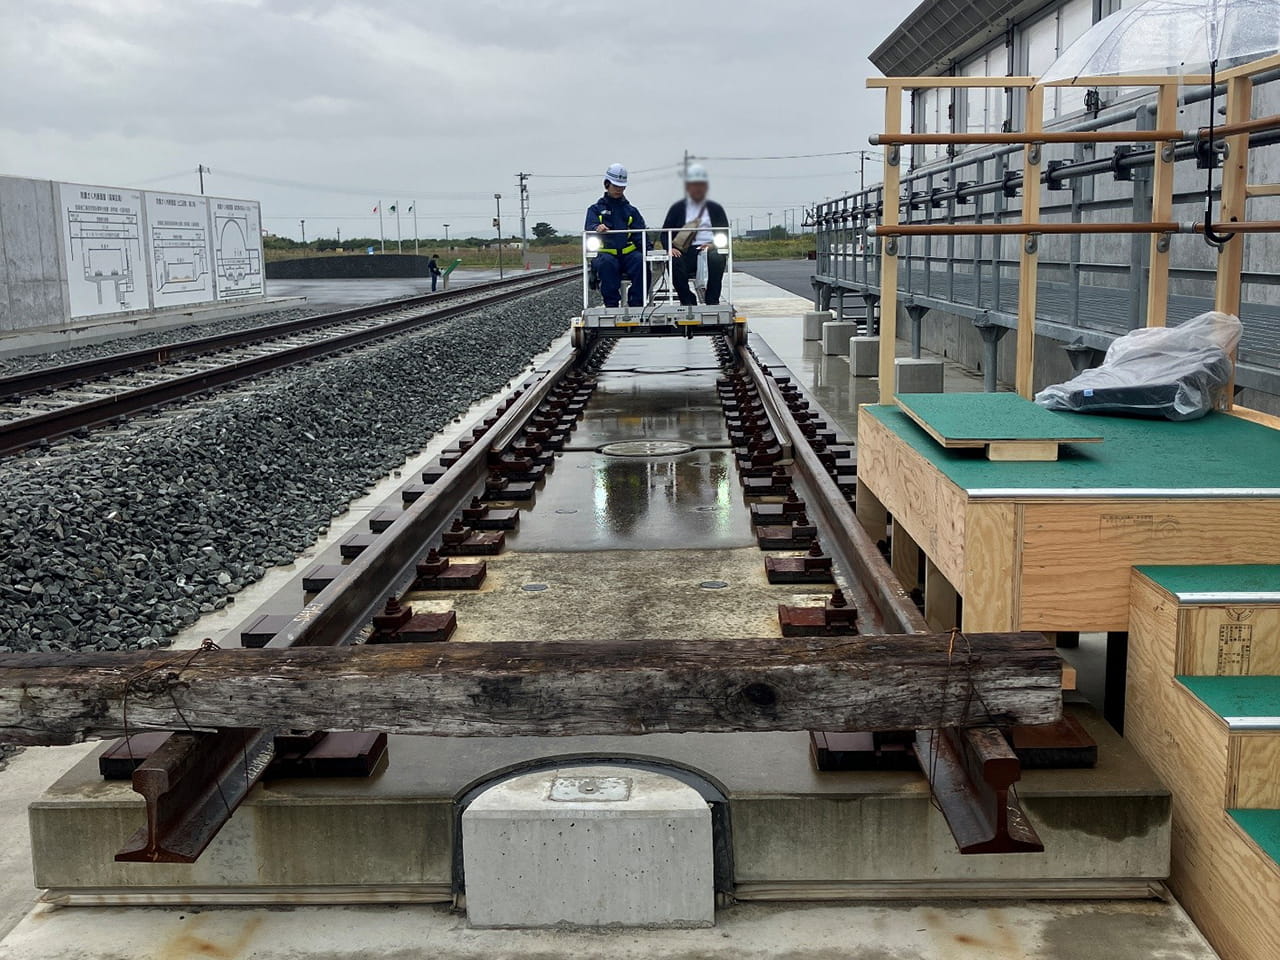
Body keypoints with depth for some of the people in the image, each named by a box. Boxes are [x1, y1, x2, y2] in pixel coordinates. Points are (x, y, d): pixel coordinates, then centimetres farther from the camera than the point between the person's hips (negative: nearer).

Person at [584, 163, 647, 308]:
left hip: (628, 253, 2)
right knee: (607, 263, -37)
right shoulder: (596, 209, 17)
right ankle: (611, 304, -32)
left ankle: (636, 304, -26)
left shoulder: (631, 211, 23)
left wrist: (645, 249, -12)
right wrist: (597, 228, -30)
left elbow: (640, 234, 10)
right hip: (605, 253, -2)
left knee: (641, 261, -32)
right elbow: (589, 226, -4)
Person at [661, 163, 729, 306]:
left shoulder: (715, 208, 23)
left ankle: (712, 302, -29)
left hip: (709, 249, 0)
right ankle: (688, 302, -25)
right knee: (673, 262, -34)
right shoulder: (677, 208, 21)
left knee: (717, 259, -36)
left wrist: (714, 245, -9)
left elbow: (725, 233, 13)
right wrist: (670, 248, -10)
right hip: (684, 252, 0)